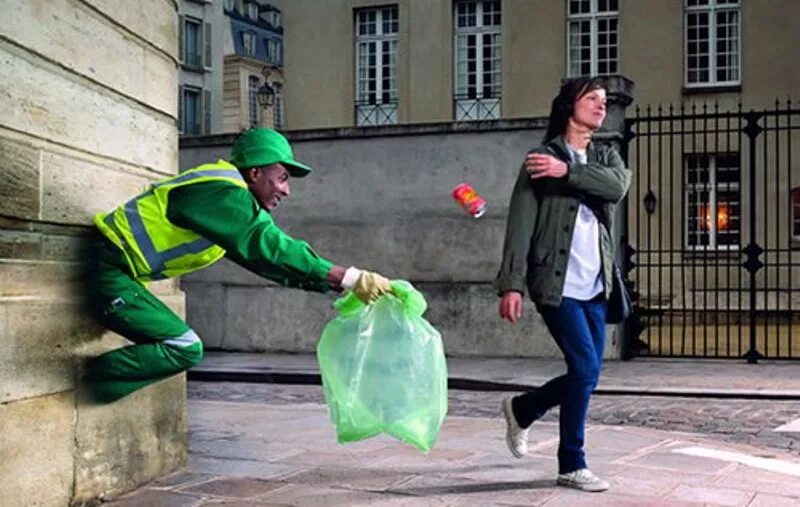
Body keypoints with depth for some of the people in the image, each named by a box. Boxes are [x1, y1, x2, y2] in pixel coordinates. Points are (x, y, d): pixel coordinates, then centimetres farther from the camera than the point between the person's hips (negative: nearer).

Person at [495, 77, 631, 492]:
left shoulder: (606, 157, 15)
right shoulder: (542, 158, -2)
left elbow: (617, 188, -10)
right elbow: (520, 224, -9)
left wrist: (568, 172, -20)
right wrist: (511, 283, -17)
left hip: (595, 288, 6)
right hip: (557, 285, -6)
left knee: (584, 373, 10)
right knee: (586, 368, -12)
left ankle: (520, 410, 35)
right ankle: (572, 466, 2)